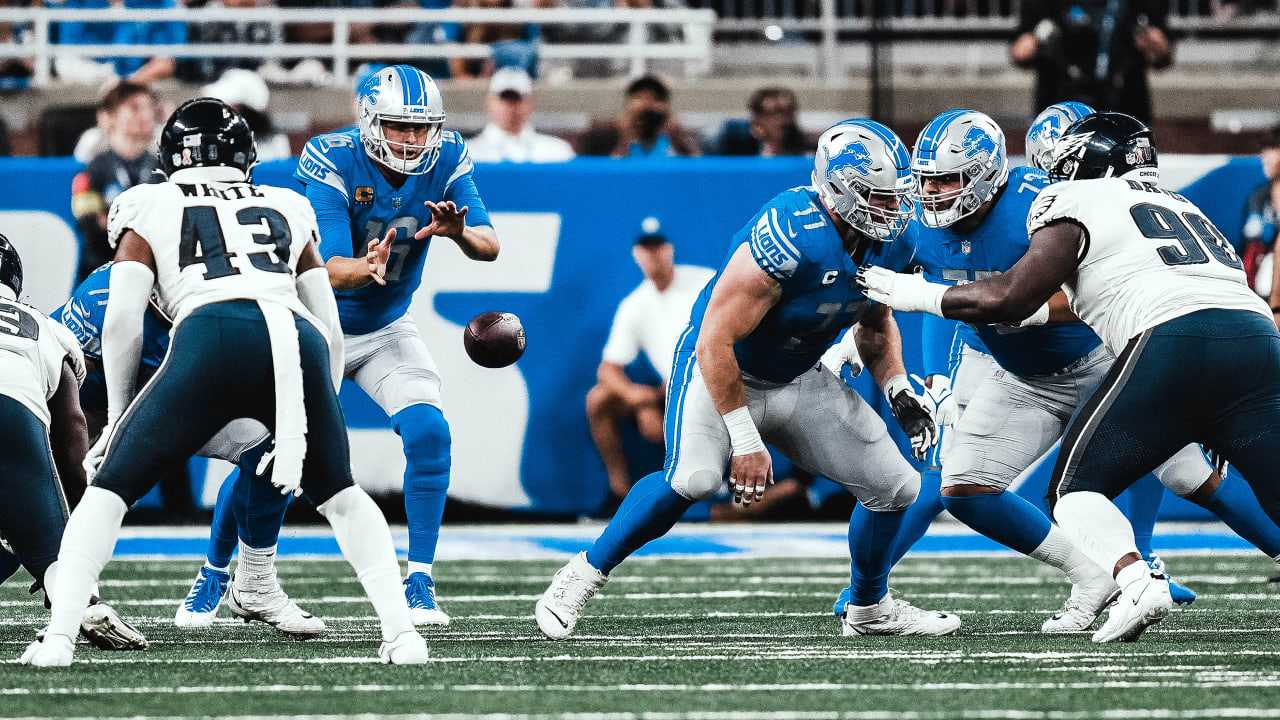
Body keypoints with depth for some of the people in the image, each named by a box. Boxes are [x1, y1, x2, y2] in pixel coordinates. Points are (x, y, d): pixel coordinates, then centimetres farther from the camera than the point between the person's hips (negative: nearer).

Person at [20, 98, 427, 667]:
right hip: (298, 339, 3)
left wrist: (117, 420, 22)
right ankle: (401, 633, 10)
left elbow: (123, 323, 13)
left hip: (214, 335, -3)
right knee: (339, 496, 24)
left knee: (110, 488, 10)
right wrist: (314, 423, 37)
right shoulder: (286, 210, 32)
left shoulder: (151, 212, 24)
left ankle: (58, 638, -3)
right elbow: (329, 327, 29)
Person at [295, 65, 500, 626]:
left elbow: (490, 246, -20)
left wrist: (459, 231, -43)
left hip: (387, 329, 3)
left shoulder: (446, 159, -13)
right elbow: (332, 269, -32)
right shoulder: (331, 163, -26)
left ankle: (419, 582, -7)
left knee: (428, 434, -18)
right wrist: (371, 268, -54)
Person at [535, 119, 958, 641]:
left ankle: (870, 608, 29)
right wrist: (746, 440, -29)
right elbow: (716, 343, -30)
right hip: (720, 369, -8)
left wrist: (899, 392, -2)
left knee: (896, 487, 4)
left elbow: (875, 324, 14)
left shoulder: (890, 244, -9)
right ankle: (584, 574, -15)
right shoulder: (788, 240, -34)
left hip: (798, 381, 8)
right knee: (694, 478, -34)